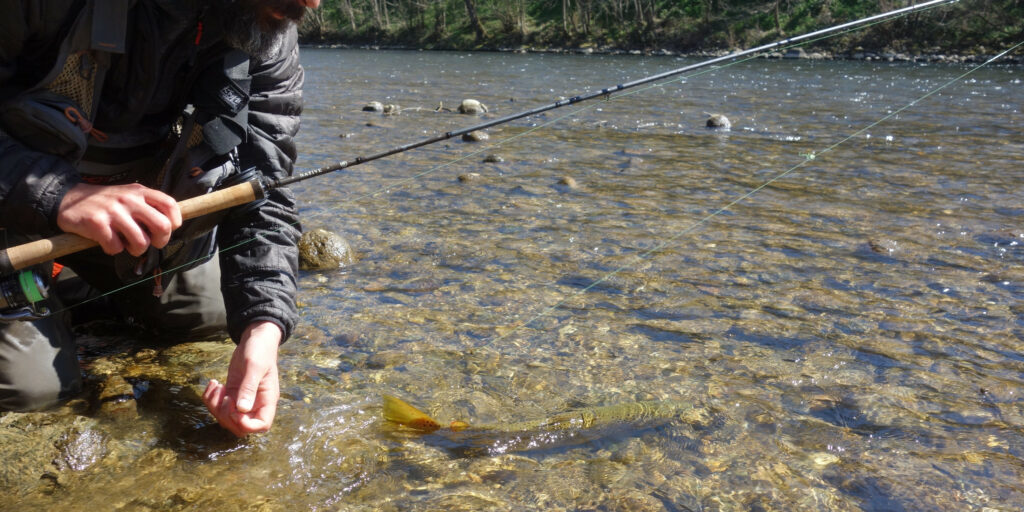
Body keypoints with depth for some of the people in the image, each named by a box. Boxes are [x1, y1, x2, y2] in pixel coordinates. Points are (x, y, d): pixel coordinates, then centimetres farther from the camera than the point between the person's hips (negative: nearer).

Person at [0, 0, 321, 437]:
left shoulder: (273, 39, -17)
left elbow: (262, 190, -20)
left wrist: (263, 329, -31)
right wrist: (57, 194, -42)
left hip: (142, 222, 4)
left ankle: (79, 285, 29)